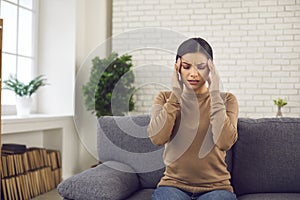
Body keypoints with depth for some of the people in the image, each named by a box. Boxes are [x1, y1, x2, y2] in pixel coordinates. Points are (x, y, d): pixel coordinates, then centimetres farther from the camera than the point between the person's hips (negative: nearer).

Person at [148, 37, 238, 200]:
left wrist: (214, 94, -13)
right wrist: (176, 94, -10)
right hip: (174, 183, 0)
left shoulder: (226, 99, 4)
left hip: (215, 186, 0)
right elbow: (157, 138, -13)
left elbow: (225, 142, -14)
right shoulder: (165, 98, 6)